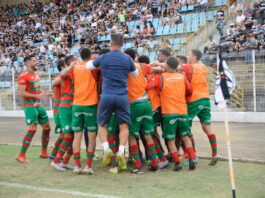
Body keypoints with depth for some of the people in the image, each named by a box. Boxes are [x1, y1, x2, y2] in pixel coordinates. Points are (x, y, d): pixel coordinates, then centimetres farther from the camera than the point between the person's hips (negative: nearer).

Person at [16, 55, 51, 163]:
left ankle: (44, 152, 24)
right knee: (32, 129, -15)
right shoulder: (23, 76, -15)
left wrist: (44, 93, 9)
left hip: (39, 105, 9)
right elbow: (21, 92, -21)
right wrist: (37, 96, -26)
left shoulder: (36, 75, 14)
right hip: (29, 106, -9)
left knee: (47, 127, 12)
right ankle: (21, 155, -6)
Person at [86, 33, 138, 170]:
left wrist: (95, 61, 39)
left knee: (102, 124, 13)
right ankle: (121, 150, -12)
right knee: (124, 126, 6)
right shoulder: (127, 59, 6)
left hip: (107, 96, 0)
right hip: (122, 96, 0)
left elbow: (88, 66, 20)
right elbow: (136, 74, 23)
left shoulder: (103, 57, 3)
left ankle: (106, 148, -7)